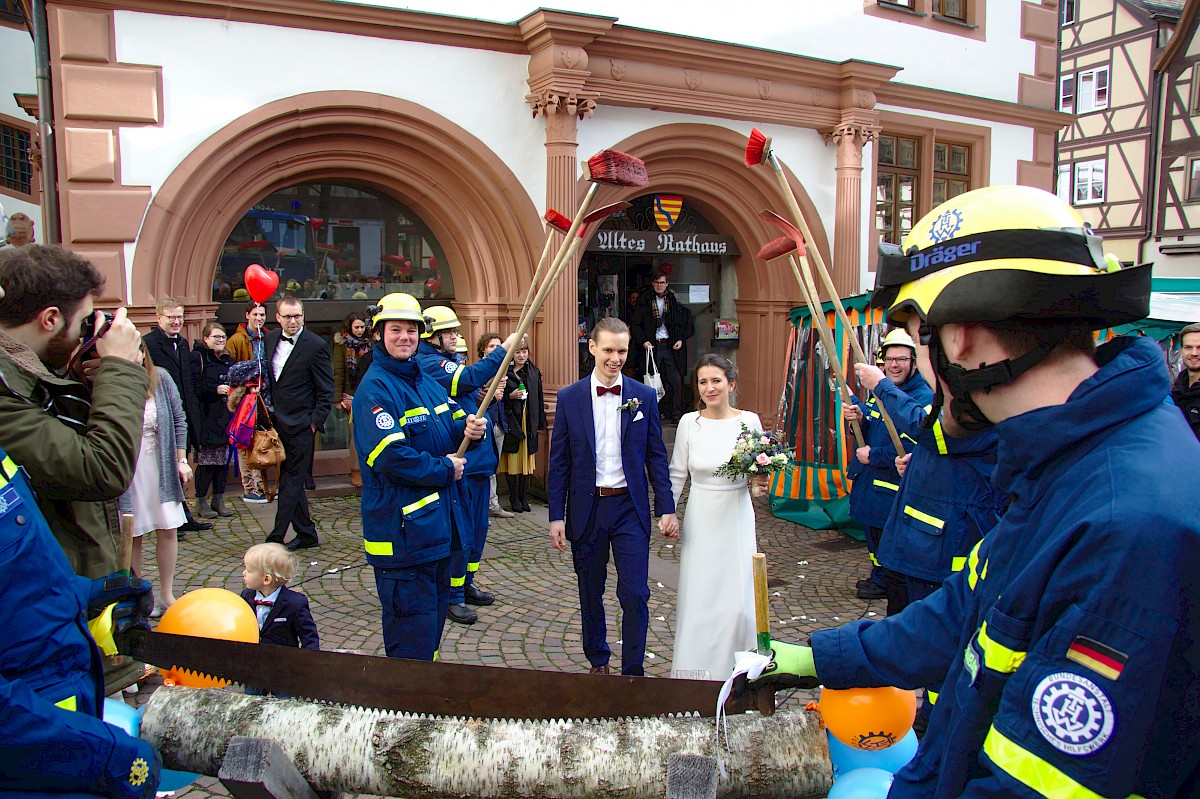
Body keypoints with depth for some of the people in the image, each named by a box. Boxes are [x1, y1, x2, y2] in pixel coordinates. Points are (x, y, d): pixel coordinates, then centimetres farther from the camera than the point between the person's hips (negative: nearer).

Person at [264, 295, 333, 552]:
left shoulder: (315, 345, -10)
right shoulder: (270, 339, 8)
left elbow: (326, 391, -8)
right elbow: (267, 378, 18)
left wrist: (314, 423, -11)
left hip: (300, 426, -7)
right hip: (276, 423, 7)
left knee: (292, 482, -3)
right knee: (289, 480, 12)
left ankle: (276, 538, 0)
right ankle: (306, 533, 23)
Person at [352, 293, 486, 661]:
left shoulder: (426, 381, 13)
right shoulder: (376, 387, -15)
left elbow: (454, 421, 18)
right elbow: (390, 457, -25)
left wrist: (470, 428, -7)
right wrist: (444, 469, -15)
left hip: (439, 522, 9)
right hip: (403, 529, -9)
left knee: (435, 613, 21)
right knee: (411, 635, -3)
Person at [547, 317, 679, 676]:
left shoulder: (644, 397, 1)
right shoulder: (569, 398, -1)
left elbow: (657, 457, 3)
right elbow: (558, 462, 1)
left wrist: (667, 509, -2)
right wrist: (556, 516, -3)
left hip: (630, 508, -1)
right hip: (586, 509, 1)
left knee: (635, 594, -3)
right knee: (590, 593, 14)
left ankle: (633, 670, 13)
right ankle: (598, 662, 33)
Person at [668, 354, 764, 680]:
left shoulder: (749, 420, -3)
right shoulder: (689, 422, -2)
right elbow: (677, 474, 6)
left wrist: (760, 482, -12)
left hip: (737, 520, 0)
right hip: (700, 520, 1)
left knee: (737, 600, -2)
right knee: (697, 600, 4)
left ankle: (737, 670, 19)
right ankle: (695, 671, 23)